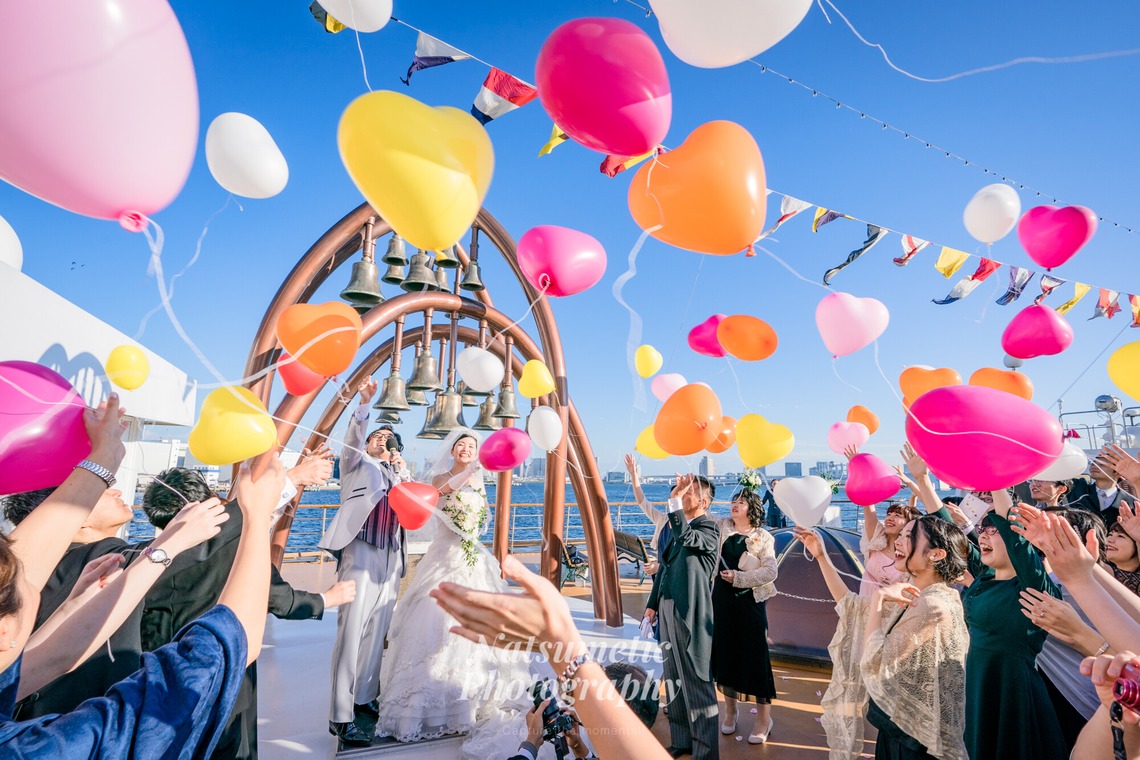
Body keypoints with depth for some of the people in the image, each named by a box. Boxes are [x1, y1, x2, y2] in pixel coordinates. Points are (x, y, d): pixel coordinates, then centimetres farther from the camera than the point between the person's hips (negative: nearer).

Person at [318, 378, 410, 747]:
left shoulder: (398, 475, 22)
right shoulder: (358, 464, 10)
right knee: (351, 635, -8)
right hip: (360, 554, -5)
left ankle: (364, 699, 21)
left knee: (376, 635, 9)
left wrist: (403, 474, 3)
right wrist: (364, 403, -26)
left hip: (390, 560, 5)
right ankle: (341, 718, -5)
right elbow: (352, 437, -9)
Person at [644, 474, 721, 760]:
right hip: (668, 609, 9)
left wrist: (675, 500, -32)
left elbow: (685, 538, -31)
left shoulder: (708, 528, -9)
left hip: (690, 613, -8)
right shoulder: (678, 524, 14)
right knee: (675, 679, 18)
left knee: (697, 683, 0)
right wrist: (653, 603, 18)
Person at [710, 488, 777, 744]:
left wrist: (738, 577, -18)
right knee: (725, 654, 13)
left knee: (755, 657, 2)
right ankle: (730, 708, 32)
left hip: (750, 603, -4)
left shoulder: (763, 538, -6)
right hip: (722, 600, 4)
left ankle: (764, 718, 18)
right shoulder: (721, 526, 3)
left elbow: (770, 572, -13)